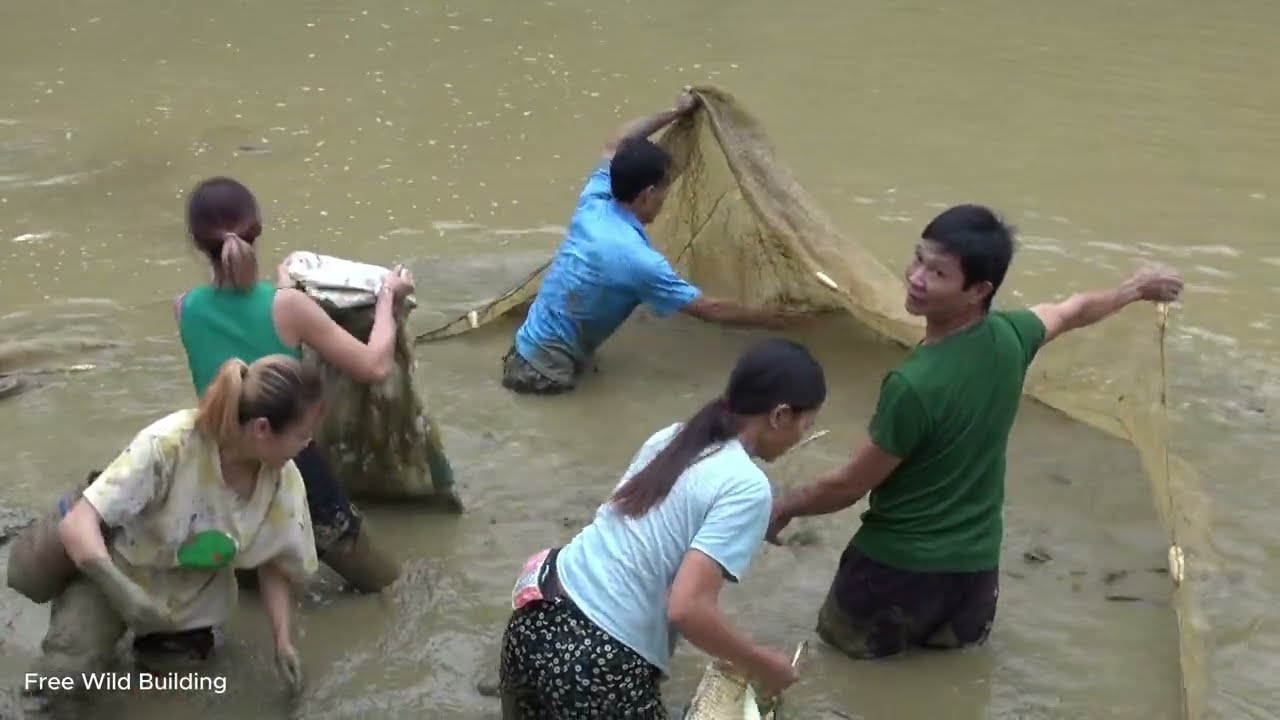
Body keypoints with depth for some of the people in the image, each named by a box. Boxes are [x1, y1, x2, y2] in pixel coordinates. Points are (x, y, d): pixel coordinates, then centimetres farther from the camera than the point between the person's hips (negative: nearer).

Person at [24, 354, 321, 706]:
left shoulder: (285, 480, -20)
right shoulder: (169, 445, -35)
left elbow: (274, 566, -3)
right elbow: (76, 522, -34)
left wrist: (283, 641, -15)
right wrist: (115, 584, -50)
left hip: (194, 595, 4)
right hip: (119, 574, -4)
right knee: (61, 677, -21)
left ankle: (172, 632, 15)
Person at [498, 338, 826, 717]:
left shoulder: (672, 438, 8)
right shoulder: (747, 487, -14)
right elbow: (688, 609, -21)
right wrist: (762, 665, -7)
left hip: (537, 620, 7)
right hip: (599, 665, -7)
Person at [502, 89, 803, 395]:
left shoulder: (593, 205, -4)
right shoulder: (638, 260, -24)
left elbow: (616, 145, 16)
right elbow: (708, 309, -15)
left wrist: (674, 113, 20)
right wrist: (768, 317, -2)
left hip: (529, 342, 8)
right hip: (547, 371, -8)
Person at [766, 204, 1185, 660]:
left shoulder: (914, 385, -31)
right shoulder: (1010, 335, -12)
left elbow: (851, 485, -18)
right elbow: (1077, 310, 11)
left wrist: (784, 508, -1)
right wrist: (1139, 287, 32)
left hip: (898, 561, -5)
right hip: (976, 556, 5)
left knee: (841, 641, 22)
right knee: (960, 644, 29)